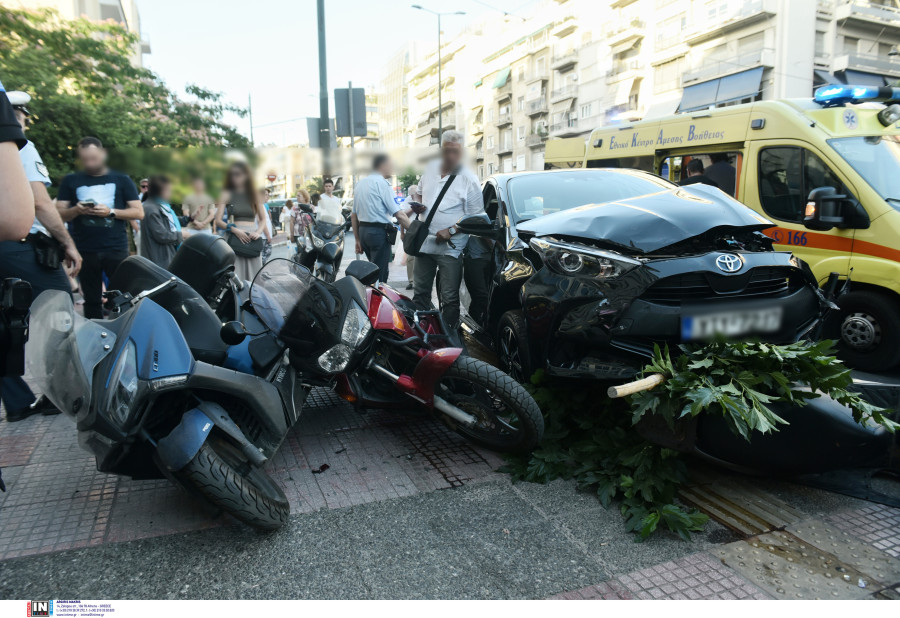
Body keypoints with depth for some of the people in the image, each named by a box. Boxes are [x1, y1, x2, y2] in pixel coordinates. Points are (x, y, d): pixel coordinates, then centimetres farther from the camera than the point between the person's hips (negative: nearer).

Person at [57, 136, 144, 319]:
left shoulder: (121, 180, 8)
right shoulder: (71, 181, 12)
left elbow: (138, 212, 3)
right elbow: (59, 214, 9)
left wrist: (111, 212, -11)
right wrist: (76, 210, -12)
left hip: (116, 249, -2)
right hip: (85, 251, 2)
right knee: (92, 300, 7)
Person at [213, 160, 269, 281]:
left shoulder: (254, 194, 15)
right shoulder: (227, 195, 9)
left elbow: (263, 219, 15)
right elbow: (218, 221, 4)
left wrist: (258, 232, -5)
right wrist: (235, 230, -13)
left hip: (252, 237, 2)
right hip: (234, 237, -2)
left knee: (253, 277, -3)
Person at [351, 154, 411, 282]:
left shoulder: (360, 183, 17)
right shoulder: (381, 182, -9)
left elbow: (354, 215, 17)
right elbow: (399, 214, -16)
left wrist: (357, 239, 20)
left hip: (363, 230, 9)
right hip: (379, 231, -8)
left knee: (374, 269, 18)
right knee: (379, 275, -4)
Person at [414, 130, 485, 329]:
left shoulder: (469, 179, -10)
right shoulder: (430, 169, 7)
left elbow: (475, 216, -11)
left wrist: (451, 231, -20)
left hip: (450, 248, -6)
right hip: (424, 242, 6)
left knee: (449, 298, 1)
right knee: (420, 292, 15)